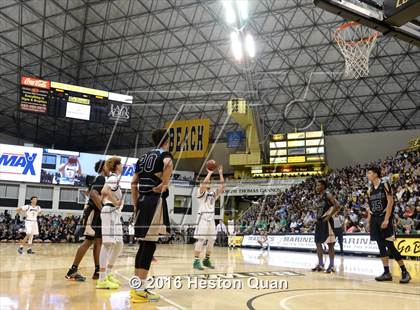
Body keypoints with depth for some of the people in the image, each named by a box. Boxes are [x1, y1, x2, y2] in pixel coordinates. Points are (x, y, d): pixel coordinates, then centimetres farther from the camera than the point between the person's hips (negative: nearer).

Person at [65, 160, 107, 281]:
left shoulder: (97, 178, 18)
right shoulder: (101, 178, -12)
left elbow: (88, 192, 30)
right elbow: (94, 194, -26)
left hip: (96, 213, 10)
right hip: (93, 212, -10)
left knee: (98, 241, 9)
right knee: (88, 241, -10)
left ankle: (97, 271, 11)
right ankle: (72, 271, -7)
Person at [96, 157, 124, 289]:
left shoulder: (114, 178, 20)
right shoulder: (114, 178, -9)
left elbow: (103, 194, 28)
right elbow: (105, 191, -26)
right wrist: (115, 202, -18)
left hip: (115, 214, 10)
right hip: (110, 212, -10)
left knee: (118, 244, 13)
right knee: (108, 244, -11)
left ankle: (108, 274, 19)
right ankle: (102, 279, -10)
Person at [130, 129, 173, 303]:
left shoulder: (143, 157, 20)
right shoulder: (165, 154, -2)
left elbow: (133, 183, 18)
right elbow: (168, 164, -28)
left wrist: (136, 205, 19)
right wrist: (164, 184, -16)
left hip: (142, 201, 8)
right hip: (155, 201, -8)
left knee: (143, 244, 13)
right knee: (149, 245, -6)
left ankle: (136, 287, 18)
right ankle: (140, 290, -5)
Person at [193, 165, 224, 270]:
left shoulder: (214, 193, 15)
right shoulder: (201, 192, -2)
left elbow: (222, 187, 4)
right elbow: (203, 184, -22)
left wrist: (220, 174, -1)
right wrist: (209, 173, -16)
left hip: (211, 218, 7)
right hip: (203, 218, -7)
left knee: (211, 240, 7)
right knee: (201, 240, -9)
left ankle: (206, 260, 19)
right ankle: (196, 261, -4)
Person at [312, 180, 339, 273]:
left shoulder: (328, 195, -9)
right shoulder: (319, 197, 17)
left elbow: (336, 205, -18)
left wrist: (329, 216, -20)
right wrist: (317, 217, 14)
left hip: (326, 221, -9)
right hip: (319, 221, 9)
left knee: (330, 243, -5)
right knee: (318, 242, 8)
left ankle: (331, 265, 0)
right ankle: (320, 264, 16)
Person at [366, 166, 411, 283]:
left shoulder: (385, 185, -7)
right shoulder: (370, 190, 13)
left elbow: (390, 202, -13)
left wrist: (386, 219, -19)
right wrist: (368, 222, 11)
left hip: (385, 218, -7)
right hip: (375, 219, 7)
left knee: (390, 246, -9)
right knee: (381, 247, 6)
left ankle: (404, 272, 2)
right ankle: (387, 273, 10)